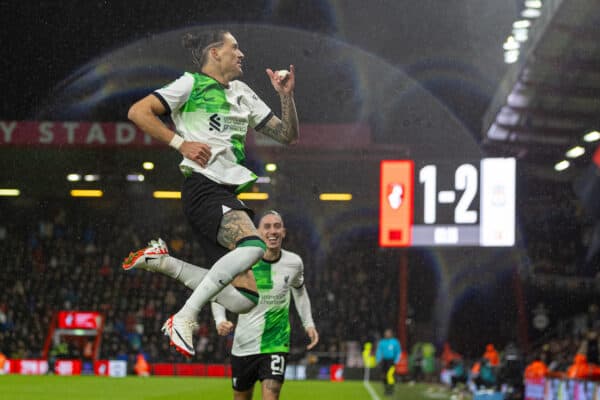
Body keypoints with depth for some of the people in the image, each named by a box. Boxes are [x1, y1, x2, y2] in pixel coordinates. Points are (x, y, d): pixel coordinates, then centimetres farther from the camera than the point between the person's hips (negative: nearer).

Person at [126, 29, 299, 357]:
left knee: (246, 292, -3)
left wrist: (286, 96, 9)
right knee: (253, 246, -33)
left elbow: (288, 135, 24)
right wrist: (181, 143, -11)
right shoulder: (192, 84, 2)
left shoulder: (244, 94, 24)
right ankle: (184, 318, -27)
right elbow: (138, 112, -6)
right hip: (204, 187, -8)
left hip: (230, 194, 8)